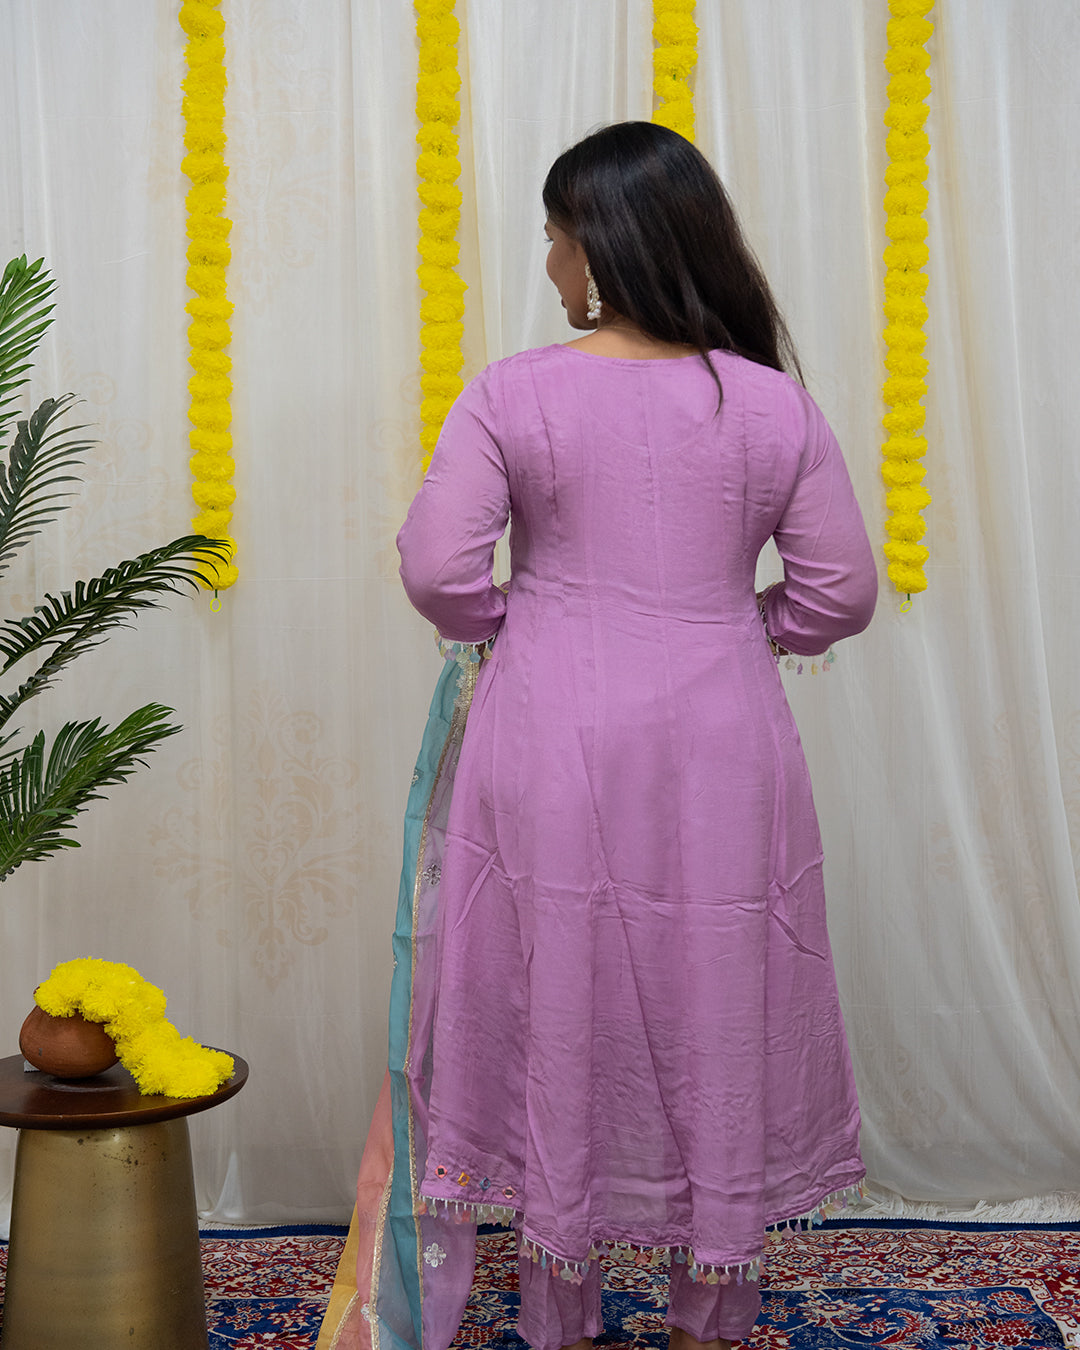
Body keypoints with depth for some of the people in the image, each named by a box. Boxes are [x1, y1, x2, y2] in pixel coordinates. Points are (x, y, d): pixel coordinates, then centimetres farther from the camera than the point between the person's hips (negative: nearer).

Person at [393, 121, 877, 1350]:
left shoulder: (513, 395, -8)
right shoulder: (775, 406, -2)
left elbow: (437, 568, -10)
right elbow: (839, 592, 1)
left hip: (555, 744, -1)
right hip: (718, 753, 2)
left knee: (561, 1009, 12)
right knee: (715, 1014, 15)